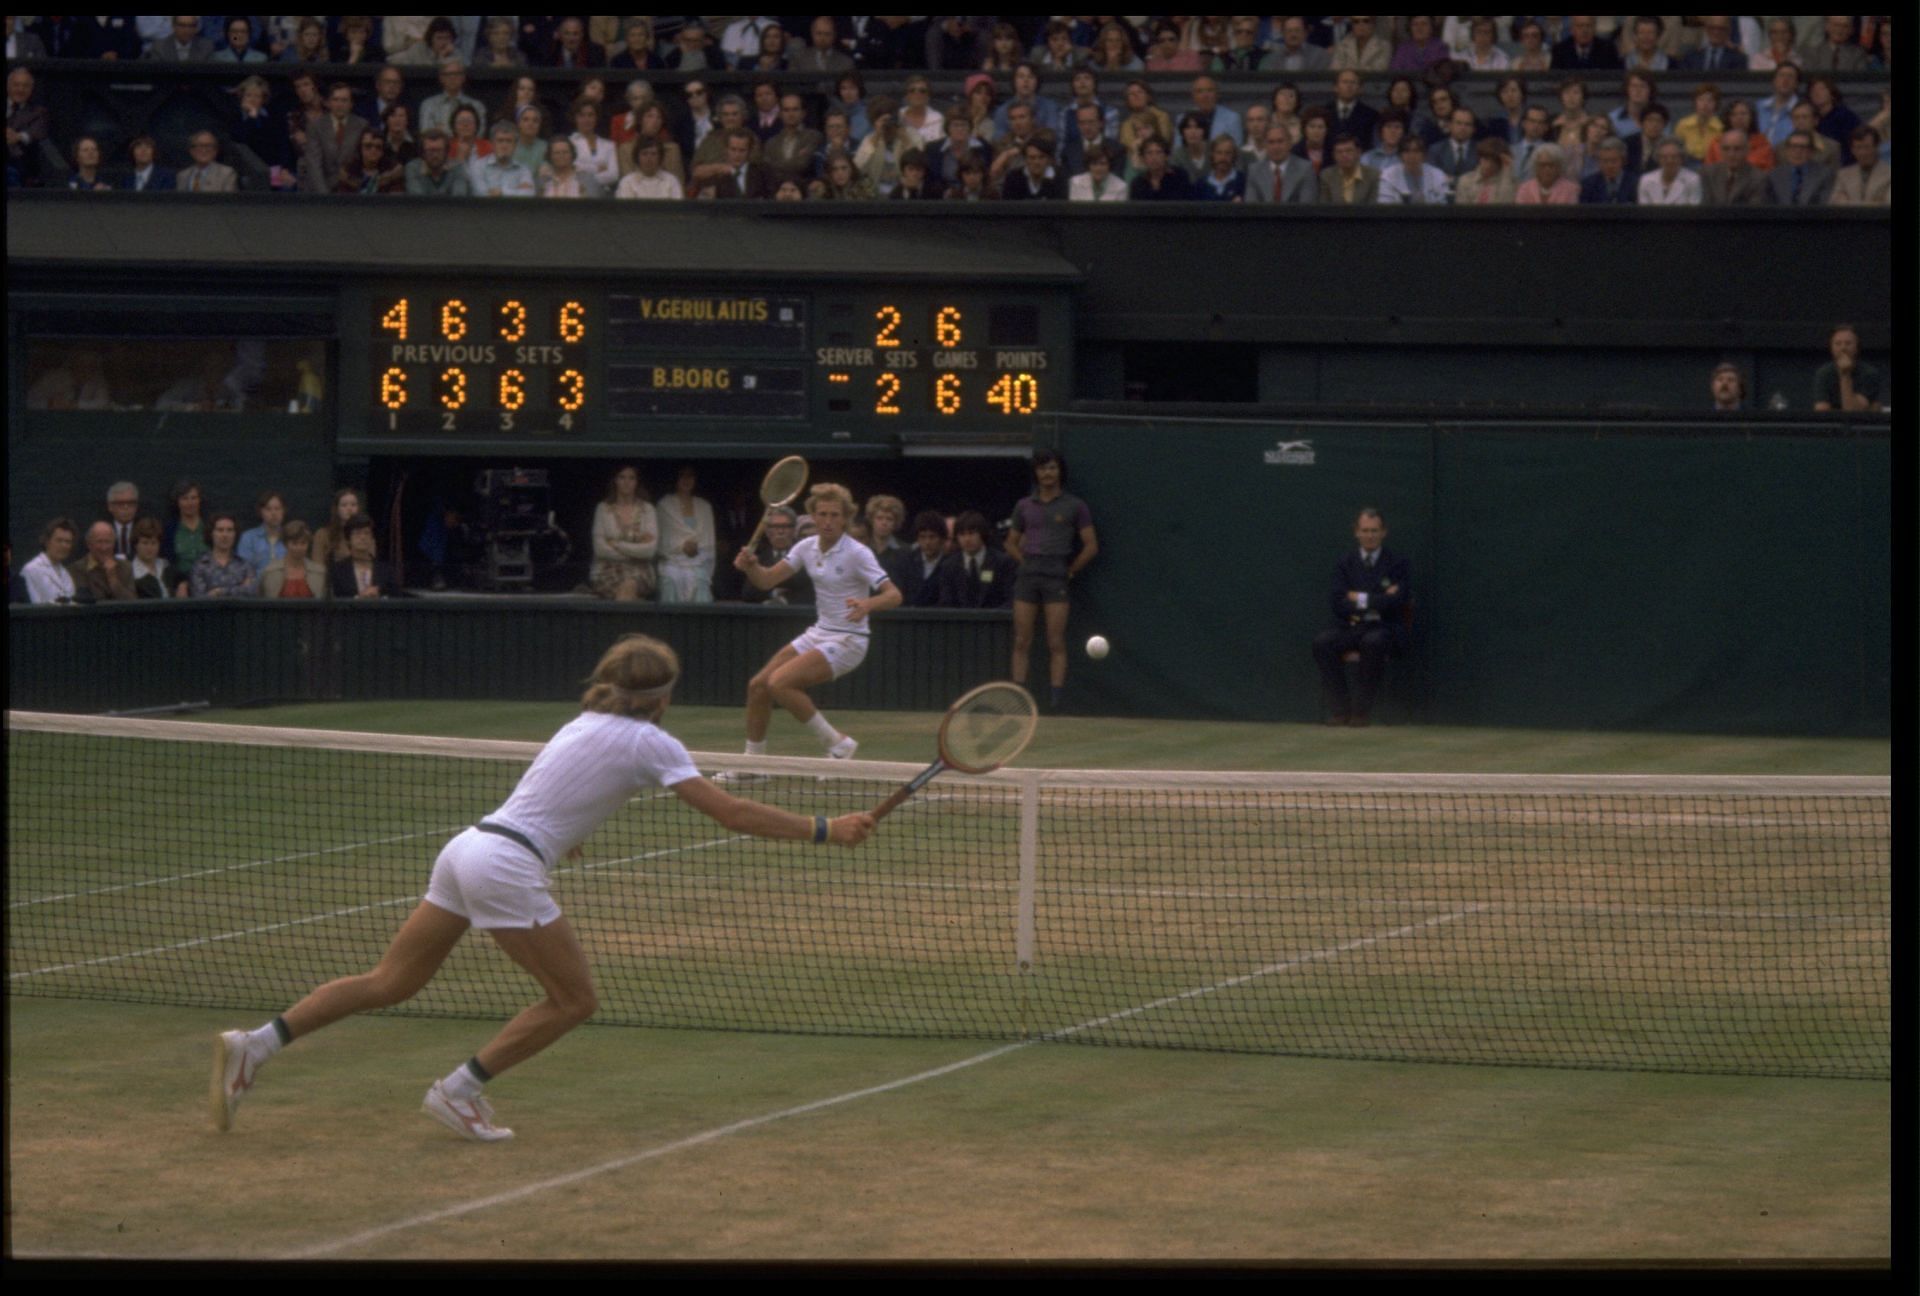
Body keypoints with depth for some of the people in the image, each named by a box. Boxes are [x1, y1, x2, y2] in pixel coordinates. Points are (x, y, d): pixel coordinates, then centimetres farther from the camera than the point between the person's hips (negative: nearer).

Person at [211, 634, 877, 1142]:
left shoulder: (585, 724, 19)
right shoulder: (648, 742, -3)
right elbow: (732, 813, -7)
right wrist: (823, 830, -4)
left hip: (468, 847, 8)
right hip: (505, 866, -8)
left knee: (388, 985, 10)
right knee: (574, 1000, 4)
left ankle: (254, 1046, 1)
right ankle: (459, 1090, 4)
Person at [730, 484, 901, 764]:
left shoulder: (856, 554, -17)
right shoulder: (807, 547, 2)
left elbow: (893, 595, -22)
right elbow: (766, 580, 1)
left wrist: (868, 604, -43)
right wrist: (750, 566, -21)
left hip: (847, 641, -7)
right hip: (819, 633, 7)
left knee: (780, 683, -22)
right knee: (758, 686, 3)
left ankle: (837, 744, -12)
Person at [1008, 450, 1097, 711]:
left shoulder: (1075, 506, 5)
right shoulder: (1024, 507, 14)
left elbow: (1091, 546, 5)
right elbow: (1011, 543, 24)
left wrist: (1070, 571, 0)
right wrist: (1025, 562, 9)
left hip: (1057, 576, -3)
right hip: (1027, 576, 3)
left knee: (1056, 643, -7)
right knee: (1021, 642, -2)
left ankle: (1055, 699, -8)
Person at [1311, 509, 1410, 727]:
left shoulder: (1398, 564, 4)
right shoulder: (1345, 563, 12)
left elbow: (1397, 602, -11)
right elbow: (1337, 603, -1)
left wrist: (1361, 599, -6)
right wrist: (1378, 600, -11)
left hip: (1383, 629, -3)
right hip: (1350, 627, 3)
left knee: (1373, 642, -38)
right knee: (1322, 641, -27)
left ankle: (1361, 709, -26)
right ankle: (1339, 709, -22)